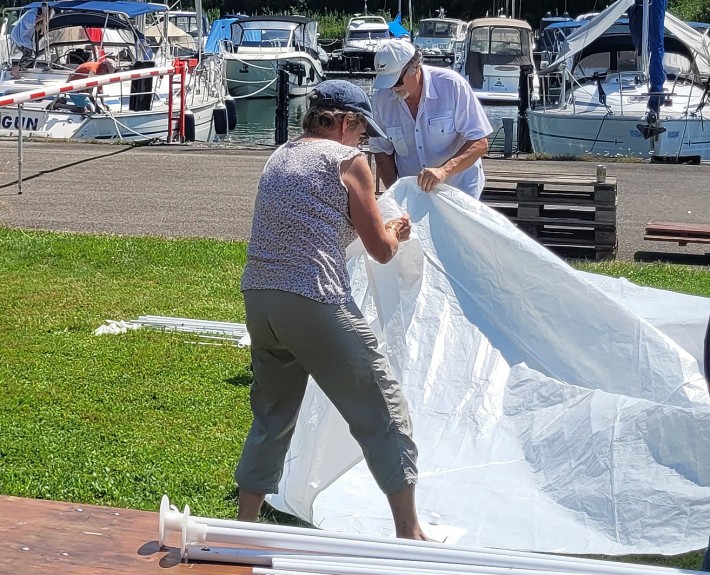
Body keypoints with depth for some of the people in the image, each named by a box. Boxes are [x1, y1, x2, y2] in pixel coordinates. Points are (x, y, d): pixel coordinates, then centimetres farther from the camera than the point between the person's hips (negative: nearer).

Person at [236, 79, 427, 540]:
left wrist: (378, 228, 35)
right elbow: (381, 250, 2)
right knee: (383, 411, 4)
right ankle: (409, 532, 8)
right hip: (315, 303, -7)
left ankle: (245, 526, 25)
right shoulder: (348, 160, -1)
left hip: (258, 296, 7)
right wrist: (394, 231, 24)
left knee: (272, 416, 21)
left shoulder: (279, 157, 20)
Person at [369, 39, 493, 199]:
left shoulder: (451, 85, -17)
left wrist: (444, 170, -32)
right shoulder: (381, 98, -7)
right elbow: (382, 151, 4)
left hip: (459, 191, -3)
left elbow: (479, 143, -17)